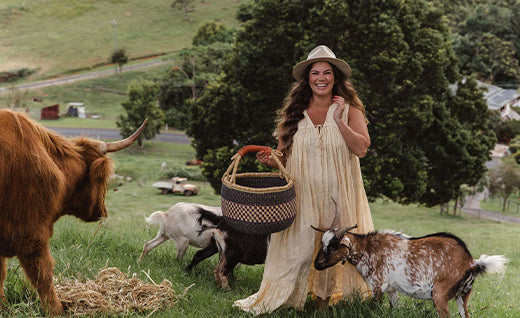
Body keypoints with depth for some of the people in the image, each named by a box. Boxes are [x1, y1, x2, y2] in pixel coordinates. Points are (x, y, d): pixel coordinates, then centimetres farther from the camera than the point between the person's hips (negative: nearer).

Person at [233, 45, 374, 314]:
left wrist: (339, 120, -14)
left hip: (339, 195, -1)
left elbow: (362, 148, -8)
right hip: (301, 195, 1)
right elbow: (282, 154, 11)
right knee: (298, 245, -2)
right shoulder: (294, 112, 10)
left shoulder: (349, 109, 4)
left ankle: (325, 298, 8)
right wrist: (271, 160, -10)